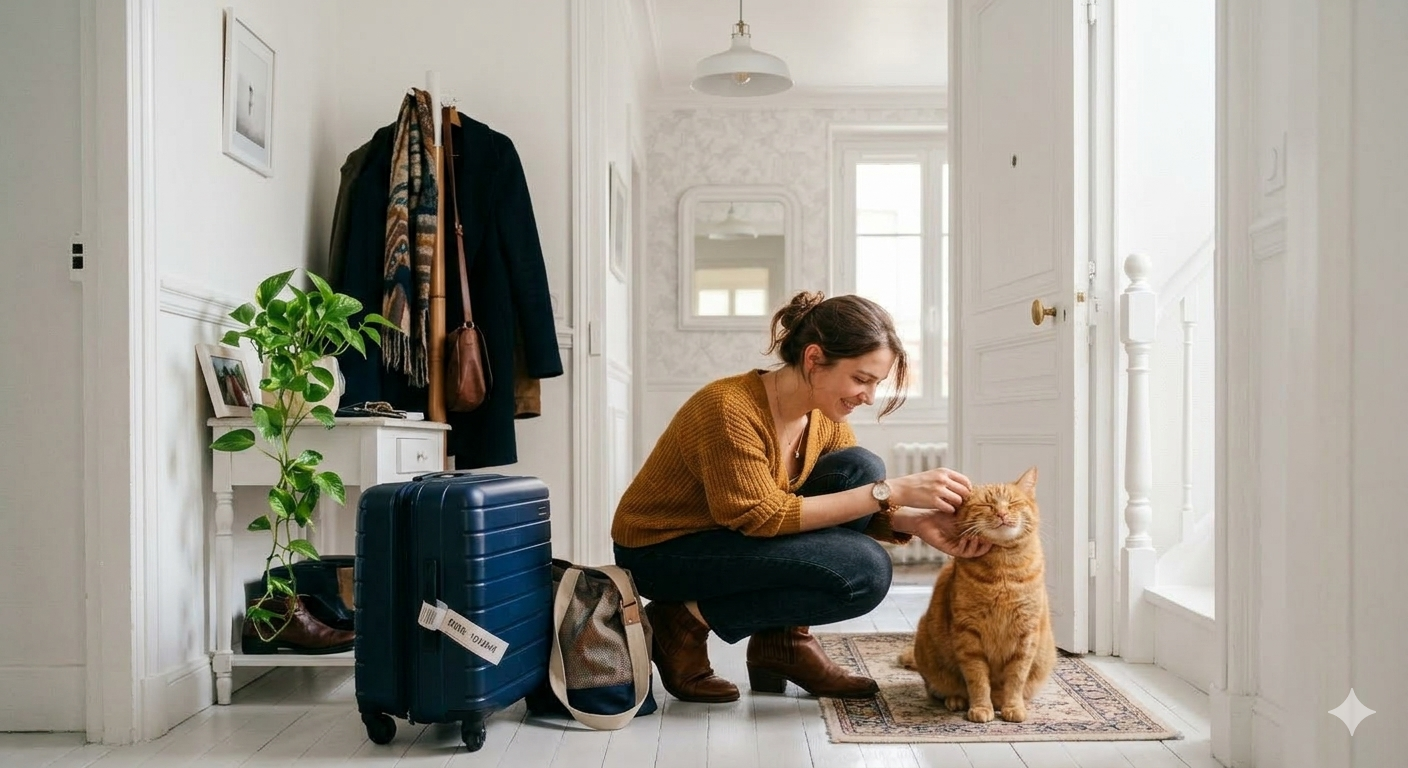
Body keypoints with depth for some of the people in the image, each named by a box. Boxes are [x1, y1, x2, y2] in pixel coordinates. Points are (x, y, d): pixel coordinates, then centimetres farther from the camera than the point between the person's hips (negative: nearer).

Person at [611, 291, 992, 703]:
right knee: (863, 572, -22)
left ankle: (785, 639, -4)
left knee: (861, 470, -11)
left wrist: (916, 522, -22)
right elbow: (761, 515, -27)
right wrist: (890, 491, -30)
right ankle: (688, 621, -8)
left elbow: (856, 504, 1)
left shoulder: (826, 420, -3)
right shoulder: (730, 408, -28)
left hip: (729, 538, 8)